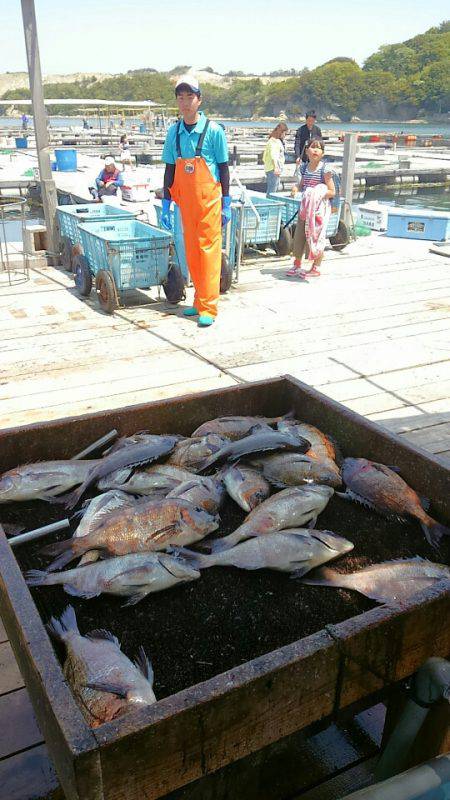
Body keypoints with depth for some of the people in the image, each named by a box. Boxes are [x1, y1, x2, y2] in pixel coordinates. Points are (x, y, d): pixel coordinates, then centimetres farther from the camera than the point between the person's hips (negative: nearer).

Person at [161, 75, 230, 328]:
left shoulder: (214, 130, -5)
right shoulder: (174, 132, 7)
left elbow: (224, 168, -1)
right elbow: (170, 169, 11)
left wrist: (226, 204, -4)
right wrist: (166, 204, 7)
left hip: (209, 200, -4)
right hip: (185, 201, 5)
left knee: (209, 250, -6)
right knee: (192, 252, 8)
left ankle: (208, 308, -4)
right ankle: (200, 301, 19)